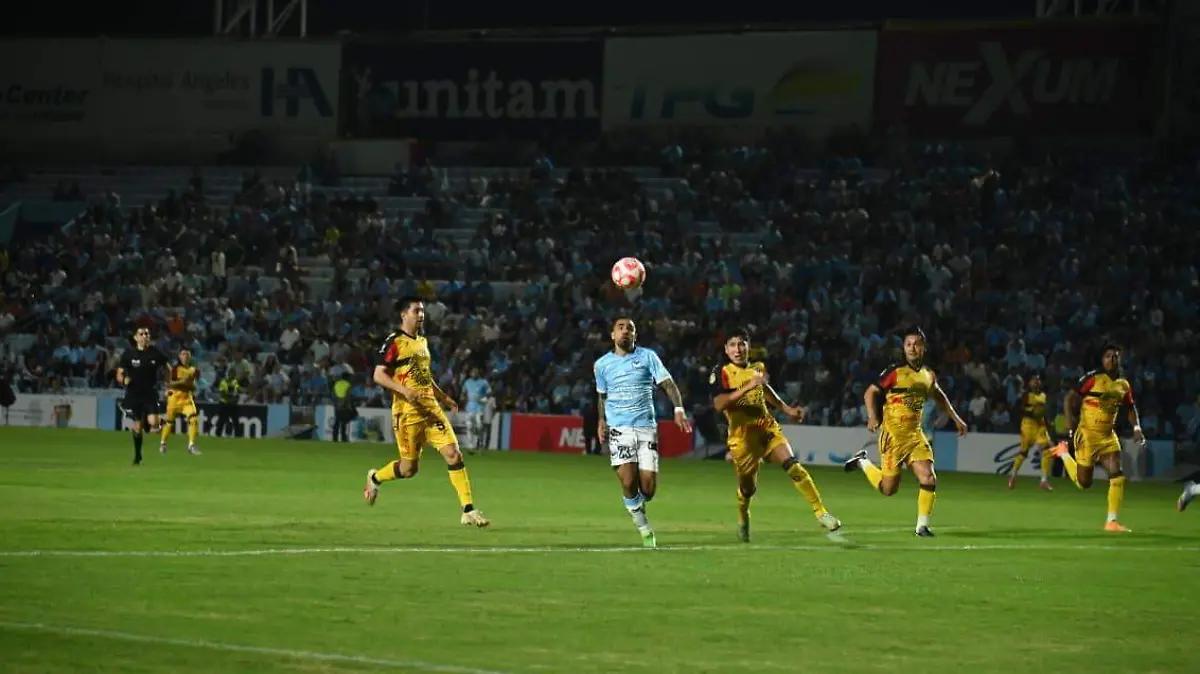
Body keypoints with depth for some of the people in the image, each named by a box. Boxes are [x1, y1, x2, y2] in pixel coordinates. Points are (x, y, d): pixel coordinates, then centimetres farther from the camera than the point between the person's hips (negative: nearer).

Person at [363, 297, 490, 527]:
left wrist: (443, 397, 20)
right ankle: (375, 477, 33)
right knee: (409, 468, 0)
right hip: (407, 411, -6)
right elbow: (379, 376, -12)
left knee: (453, 453, -9)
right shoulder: (394, 342, -7)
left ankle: (469, 511, -10)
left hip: (431, 409, 6)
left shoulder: (422, 341, 17)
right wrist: (404, 390, -24)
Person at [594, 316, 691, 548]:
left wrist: (679, 409, -17)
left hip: (646, 427, 0)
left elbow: (668, 384, -3)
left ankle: (638, 506, 29)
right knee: (628, 482, -15)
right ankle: (643, 527, 4)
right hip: (619, 429, 0)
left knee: (648, 486, -7)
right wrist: (601, 420, 14)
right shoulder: (602, 364, 9)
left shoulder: (648, 357, 4)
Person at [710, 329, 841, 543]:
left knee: (793, 466, -17)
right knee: (748, 488, 8)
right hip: (742, 435, -3)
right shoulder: (721, 373, -10)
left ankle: (821, 513, -17)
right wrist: (748, 387, -30)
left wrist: (786, 409, 28)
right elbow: (719, 404, -26)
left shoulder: (758, 367, 7)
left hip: (768, 427, 3)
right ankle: (743, 521, 41)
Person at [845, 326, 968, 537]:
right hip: (893, 433, -5)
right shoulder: (895, 372, -10)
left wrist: (955, 418, 27)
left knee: (928, 478, -11)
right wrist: (872, 417, -23)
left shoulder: (929, 375, 8)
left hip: (915, 434, 5)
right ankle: (863, 463, 28)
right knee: (888, 488, 0)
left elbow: (938, 396, 28)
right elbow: (870, 393, -8)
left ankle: (922, 526, 2)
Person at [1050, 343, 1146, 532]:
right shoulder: (1092, 378, -12)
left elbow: (1131, 407, 20)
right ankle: (1064, 453, 32)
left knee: (1117, 477, -11)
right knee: (1084, 482, 4)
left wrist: (1136, 428, 5)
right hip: (1088, 433, -5)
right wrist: (1071, 424, -18)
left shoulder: (1124, 385, 5)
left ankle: (1112, 521, -5)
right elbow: (1070, 398, -11)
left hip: (1108, 435, 5)